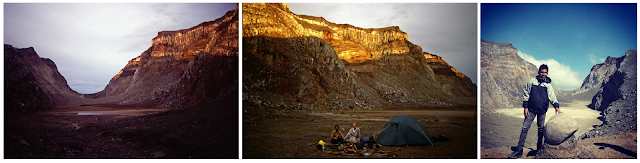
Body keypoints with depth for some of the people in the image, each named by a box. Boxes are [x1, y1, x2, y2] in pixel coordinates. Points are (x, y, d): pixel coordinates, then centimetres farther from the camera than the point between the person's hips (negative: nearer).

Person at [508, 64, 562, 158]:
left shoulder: (548, 85, 6)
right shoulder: (532, 81, 4)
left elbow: (552, 96, -3)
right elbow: (526, 94, 5)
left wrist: (556, 106, -20)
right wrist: (525, 107, -2)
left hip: (542, 111, 2)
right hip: (531, 109, -1)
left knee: (541, 129, 10)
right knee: (525, 128, -7)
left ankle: (539, 149, 23)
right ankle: (519, 150, -6)